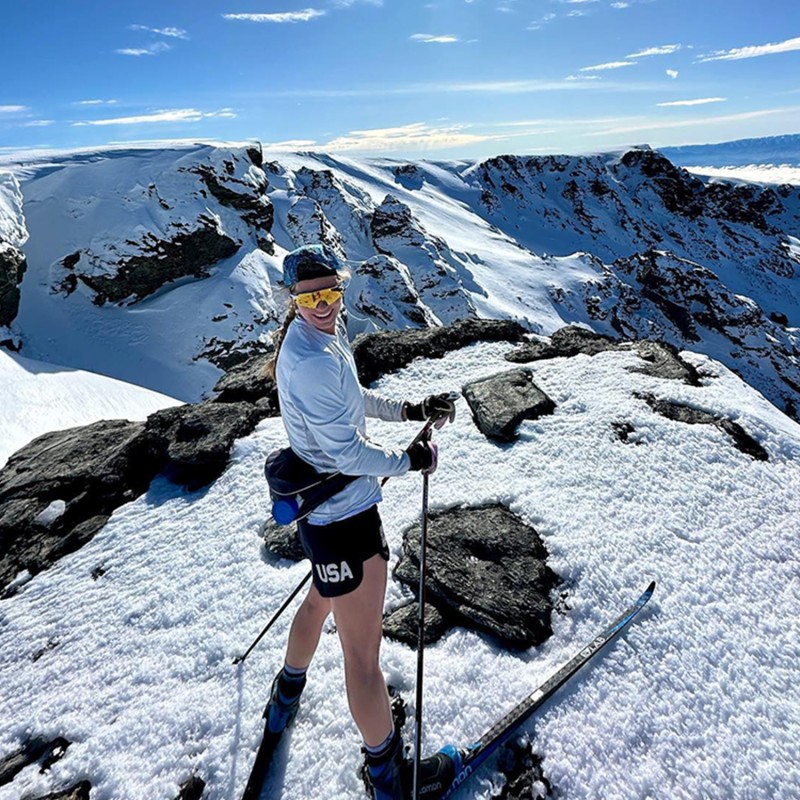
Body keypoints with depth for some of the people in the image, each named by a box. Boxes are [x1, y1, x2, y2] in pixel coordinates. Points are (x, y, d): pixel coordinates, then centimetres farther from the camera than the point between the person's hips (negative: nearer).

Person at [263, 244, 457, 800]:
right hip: (344, 519, -11)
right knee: (363, 654, 7)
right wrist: (410, 460, -11)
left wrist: (410, 410, 9)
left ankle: (289, 687, 61)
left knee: (323, 599, 33)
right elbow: (347, 452, -26)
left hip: (327, 508, 11)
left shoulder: (325, 336, 3)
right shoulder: (312, 362, -28)